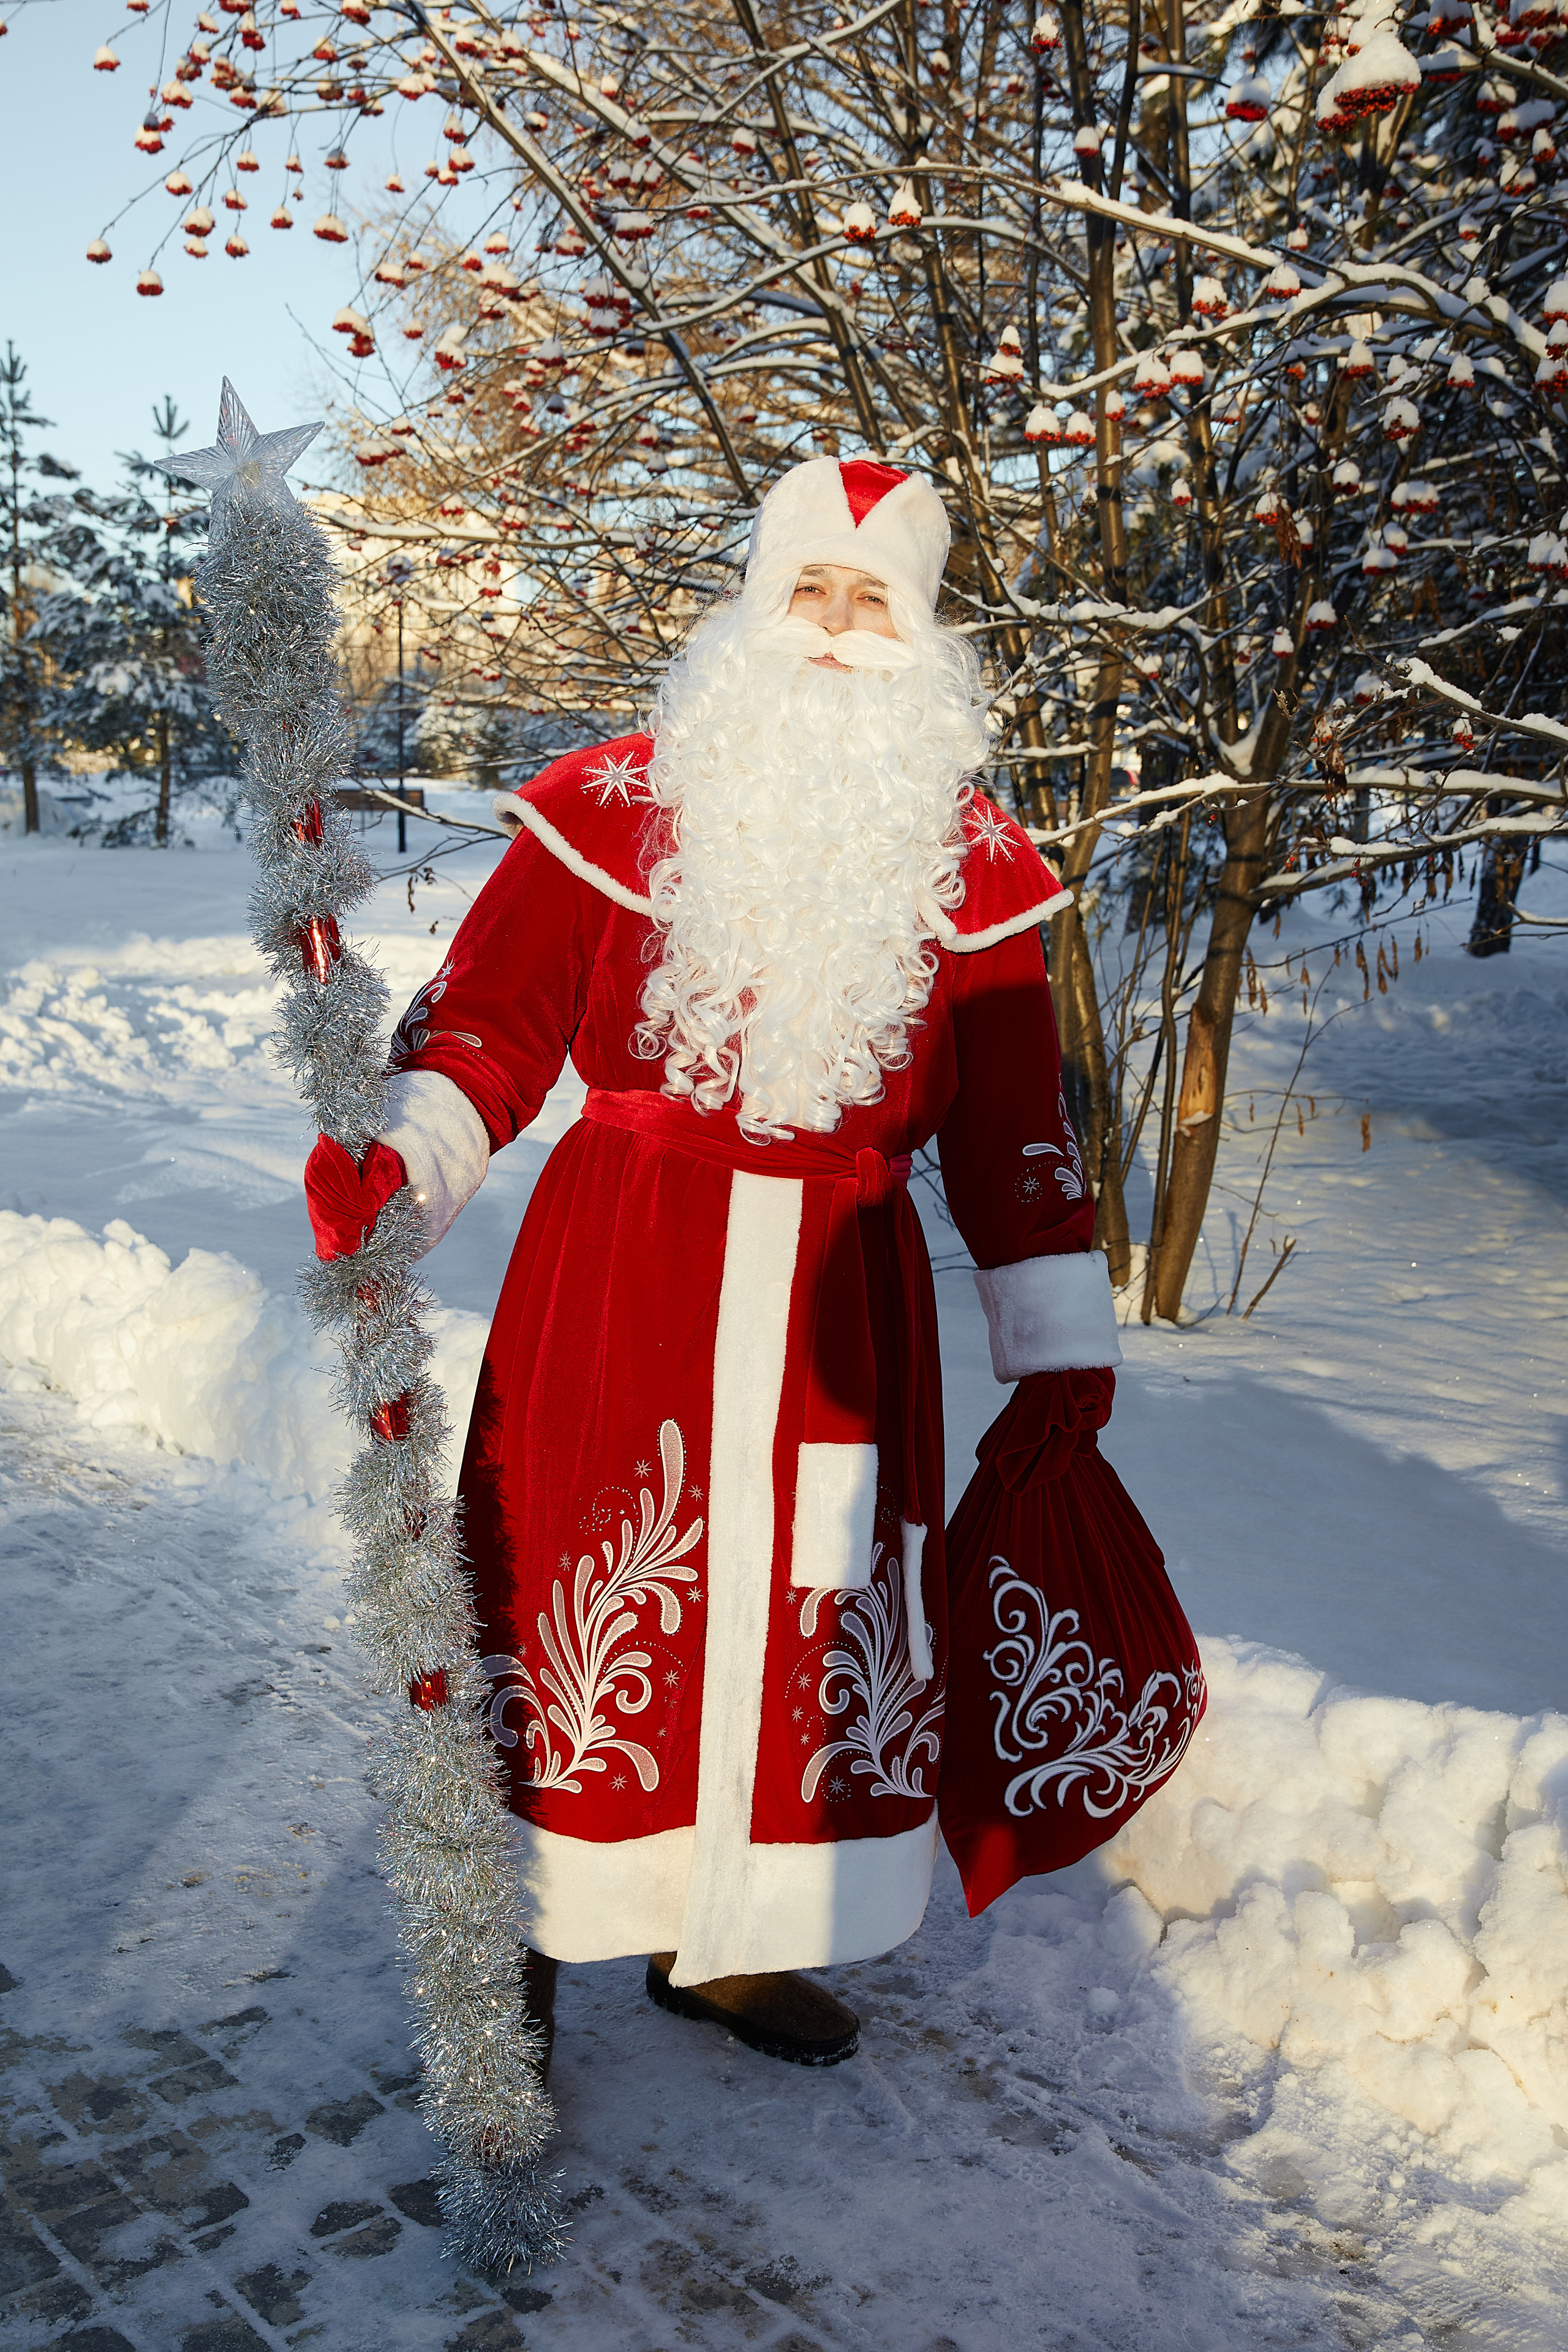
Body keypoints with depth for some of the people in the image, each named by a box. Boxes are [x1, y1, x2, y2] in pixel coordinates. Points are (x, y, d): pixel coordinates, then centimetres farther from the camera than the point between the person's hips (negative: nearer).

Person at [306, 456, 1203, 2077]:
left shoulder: (961, 858, 7)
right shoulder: (618, 803, 0)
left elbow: (1014, 1116, 8)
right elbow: (490, 1013, -2)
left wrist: (1059, 1344, 6)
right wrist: (403, 1165, -21)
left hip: (841, 1304, 3)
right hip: (618, 1284, -2)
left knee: (813, 1612, 9)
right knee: (585, 1592, 3)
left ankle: (728, 1936, 32)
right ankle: (520, 1940, 27)